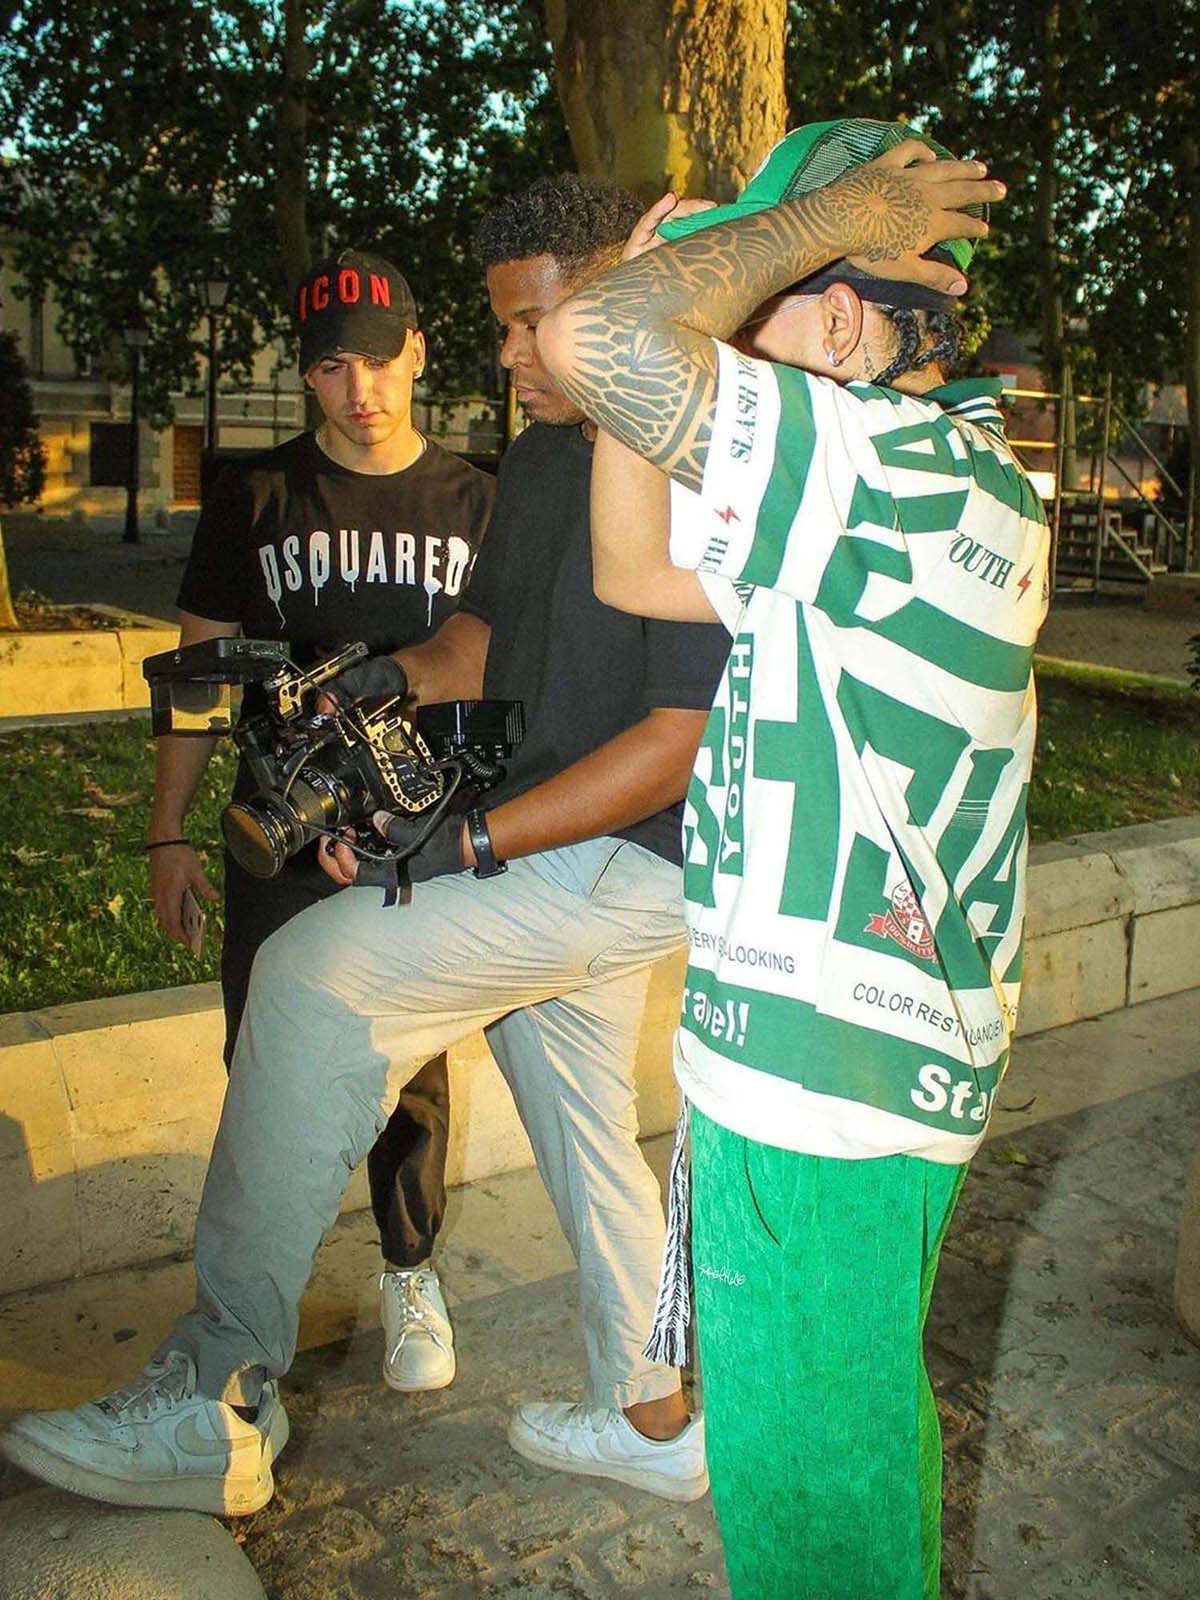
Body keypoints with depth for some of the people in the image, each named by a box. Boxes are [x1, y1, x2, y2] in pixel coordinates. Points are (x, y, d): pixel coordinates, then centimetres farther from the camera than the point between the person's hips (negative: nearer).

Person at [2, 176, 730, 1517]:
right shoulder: (539, 455, 12)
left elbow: (682, 737, -22)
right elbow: (489, 626, 18)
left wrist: (477, 842, -24)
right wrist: (404, 677, -4)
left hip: (622, 858, -9)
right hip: (540, 855, 9)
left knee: (315, 978, -22)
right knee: (583, 1137, 17)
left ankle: (216, 1401, -14)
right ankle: (651, 1419, 36)